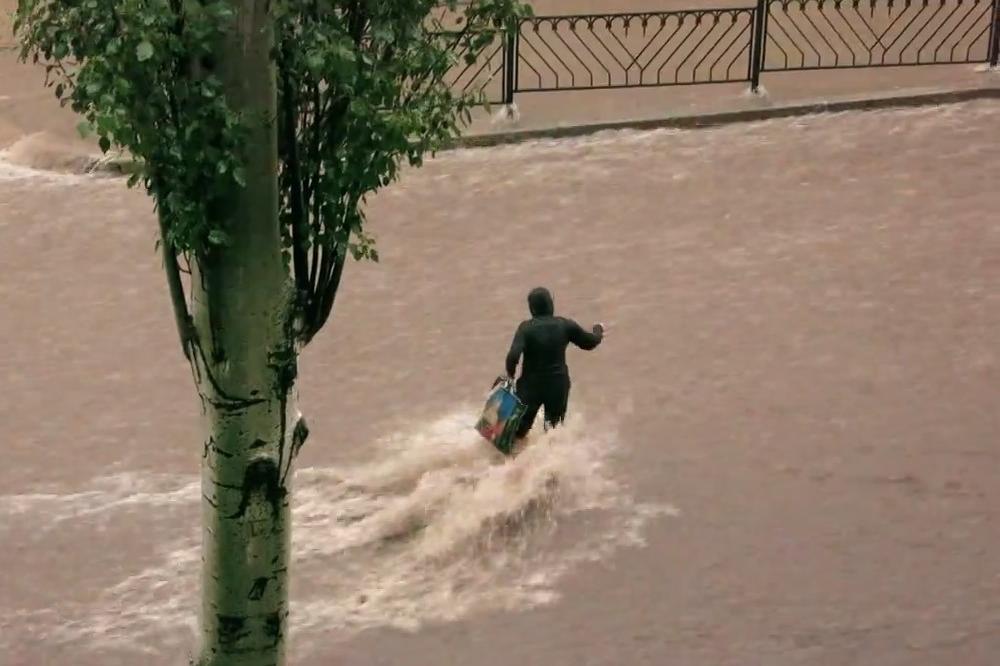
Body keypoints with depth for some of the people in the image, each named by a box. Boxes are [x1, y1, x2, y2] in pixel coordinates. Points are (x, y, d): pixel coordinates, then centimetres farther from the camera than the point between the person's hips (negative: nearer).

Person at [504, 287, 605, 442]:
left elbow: (513, 356, -26)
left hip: (531, 384, -2)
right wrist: (598, 330, 29)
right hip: (558, 385, 2)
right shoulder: (565, 325, -6)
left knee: (519, 431, 10)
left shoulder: (526, 327, -14)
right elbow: (590, 342, 8)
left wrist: (510, 374, -6)